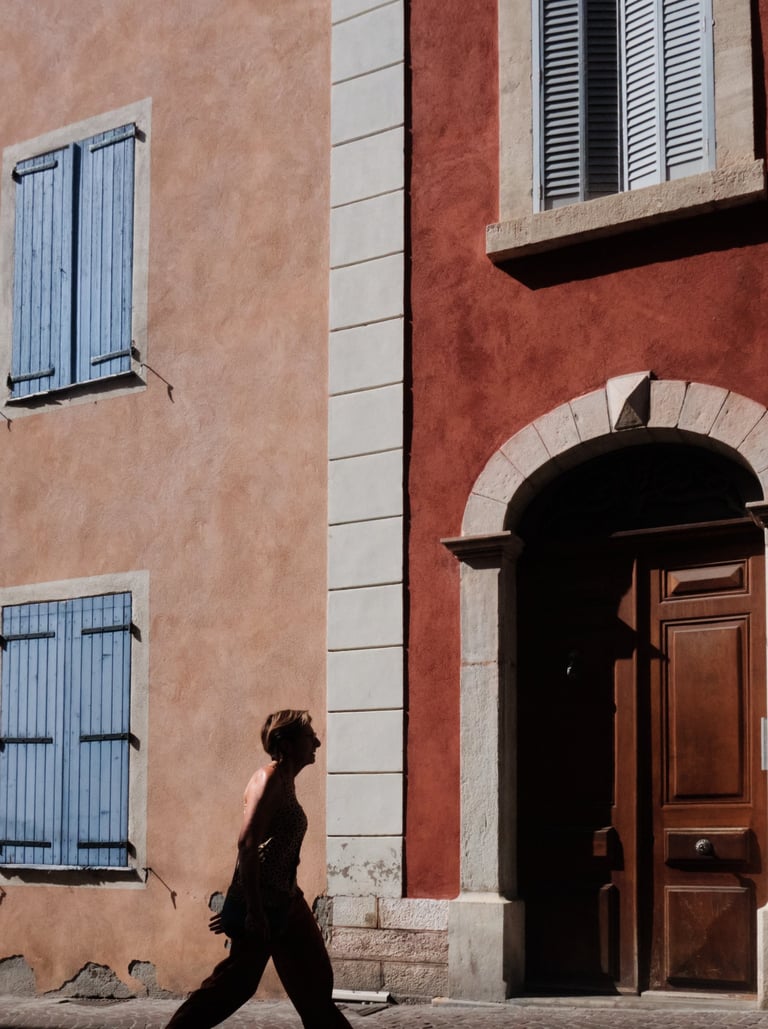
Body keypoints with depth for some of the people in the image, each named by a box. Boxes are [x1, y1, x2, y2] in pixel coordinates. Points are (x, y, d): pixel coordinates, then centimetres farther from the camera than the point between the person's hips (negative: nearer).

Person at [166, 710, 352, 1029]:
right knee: (236, 981, -3)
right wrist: (254, 911, -25)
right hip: (263, 900, -9)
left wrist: (237, 907, 21)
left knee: (315, 982, 13)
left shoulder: (285, 783, 13)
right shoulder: (268, 780, -15)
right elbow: (247, 844, -23)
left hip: (285, 901, 10)